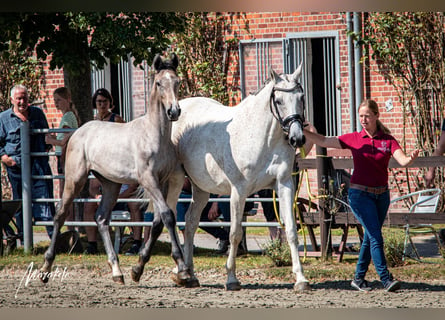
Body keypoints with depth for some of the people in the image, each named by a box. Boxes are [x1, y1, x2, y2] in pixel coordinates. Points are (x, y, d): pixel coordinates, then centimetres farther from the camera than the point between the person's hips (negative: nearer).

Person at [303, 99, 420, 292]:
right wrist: (302, 130, -5)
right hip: (360, 194, -2)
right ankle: (386, 279, -17)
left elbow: (402, 161, -14)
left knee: (370, 237, 11)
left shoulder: (387, 140, 0)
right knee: (375, 236, -13)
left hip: (381, 195, 2)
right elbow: (323, 141, 3)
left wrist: (411, 159, -37)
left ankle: (359, 278, 24)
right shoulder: (353, 139, 1)